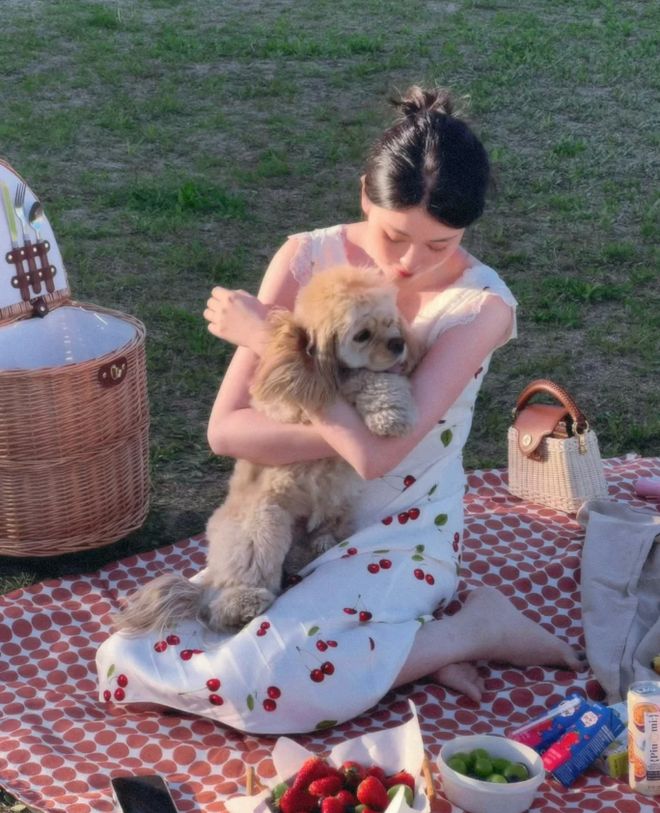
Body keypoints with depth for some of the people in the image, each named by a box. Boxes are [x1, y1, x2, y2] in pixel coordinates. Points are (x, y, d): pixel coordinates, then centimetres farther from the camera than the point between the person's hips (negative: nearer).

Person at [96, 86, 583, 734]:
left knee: (257, 684, -29)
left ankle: (472, 628, -6)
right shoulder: (307, 260, -9)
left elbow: (377, 453, -28)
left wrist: (267, 336, -20)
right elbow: (226, 429, -13)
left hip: (396, 540, -4)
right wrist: (352, 431, -25)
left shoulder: (481, 304, -17)